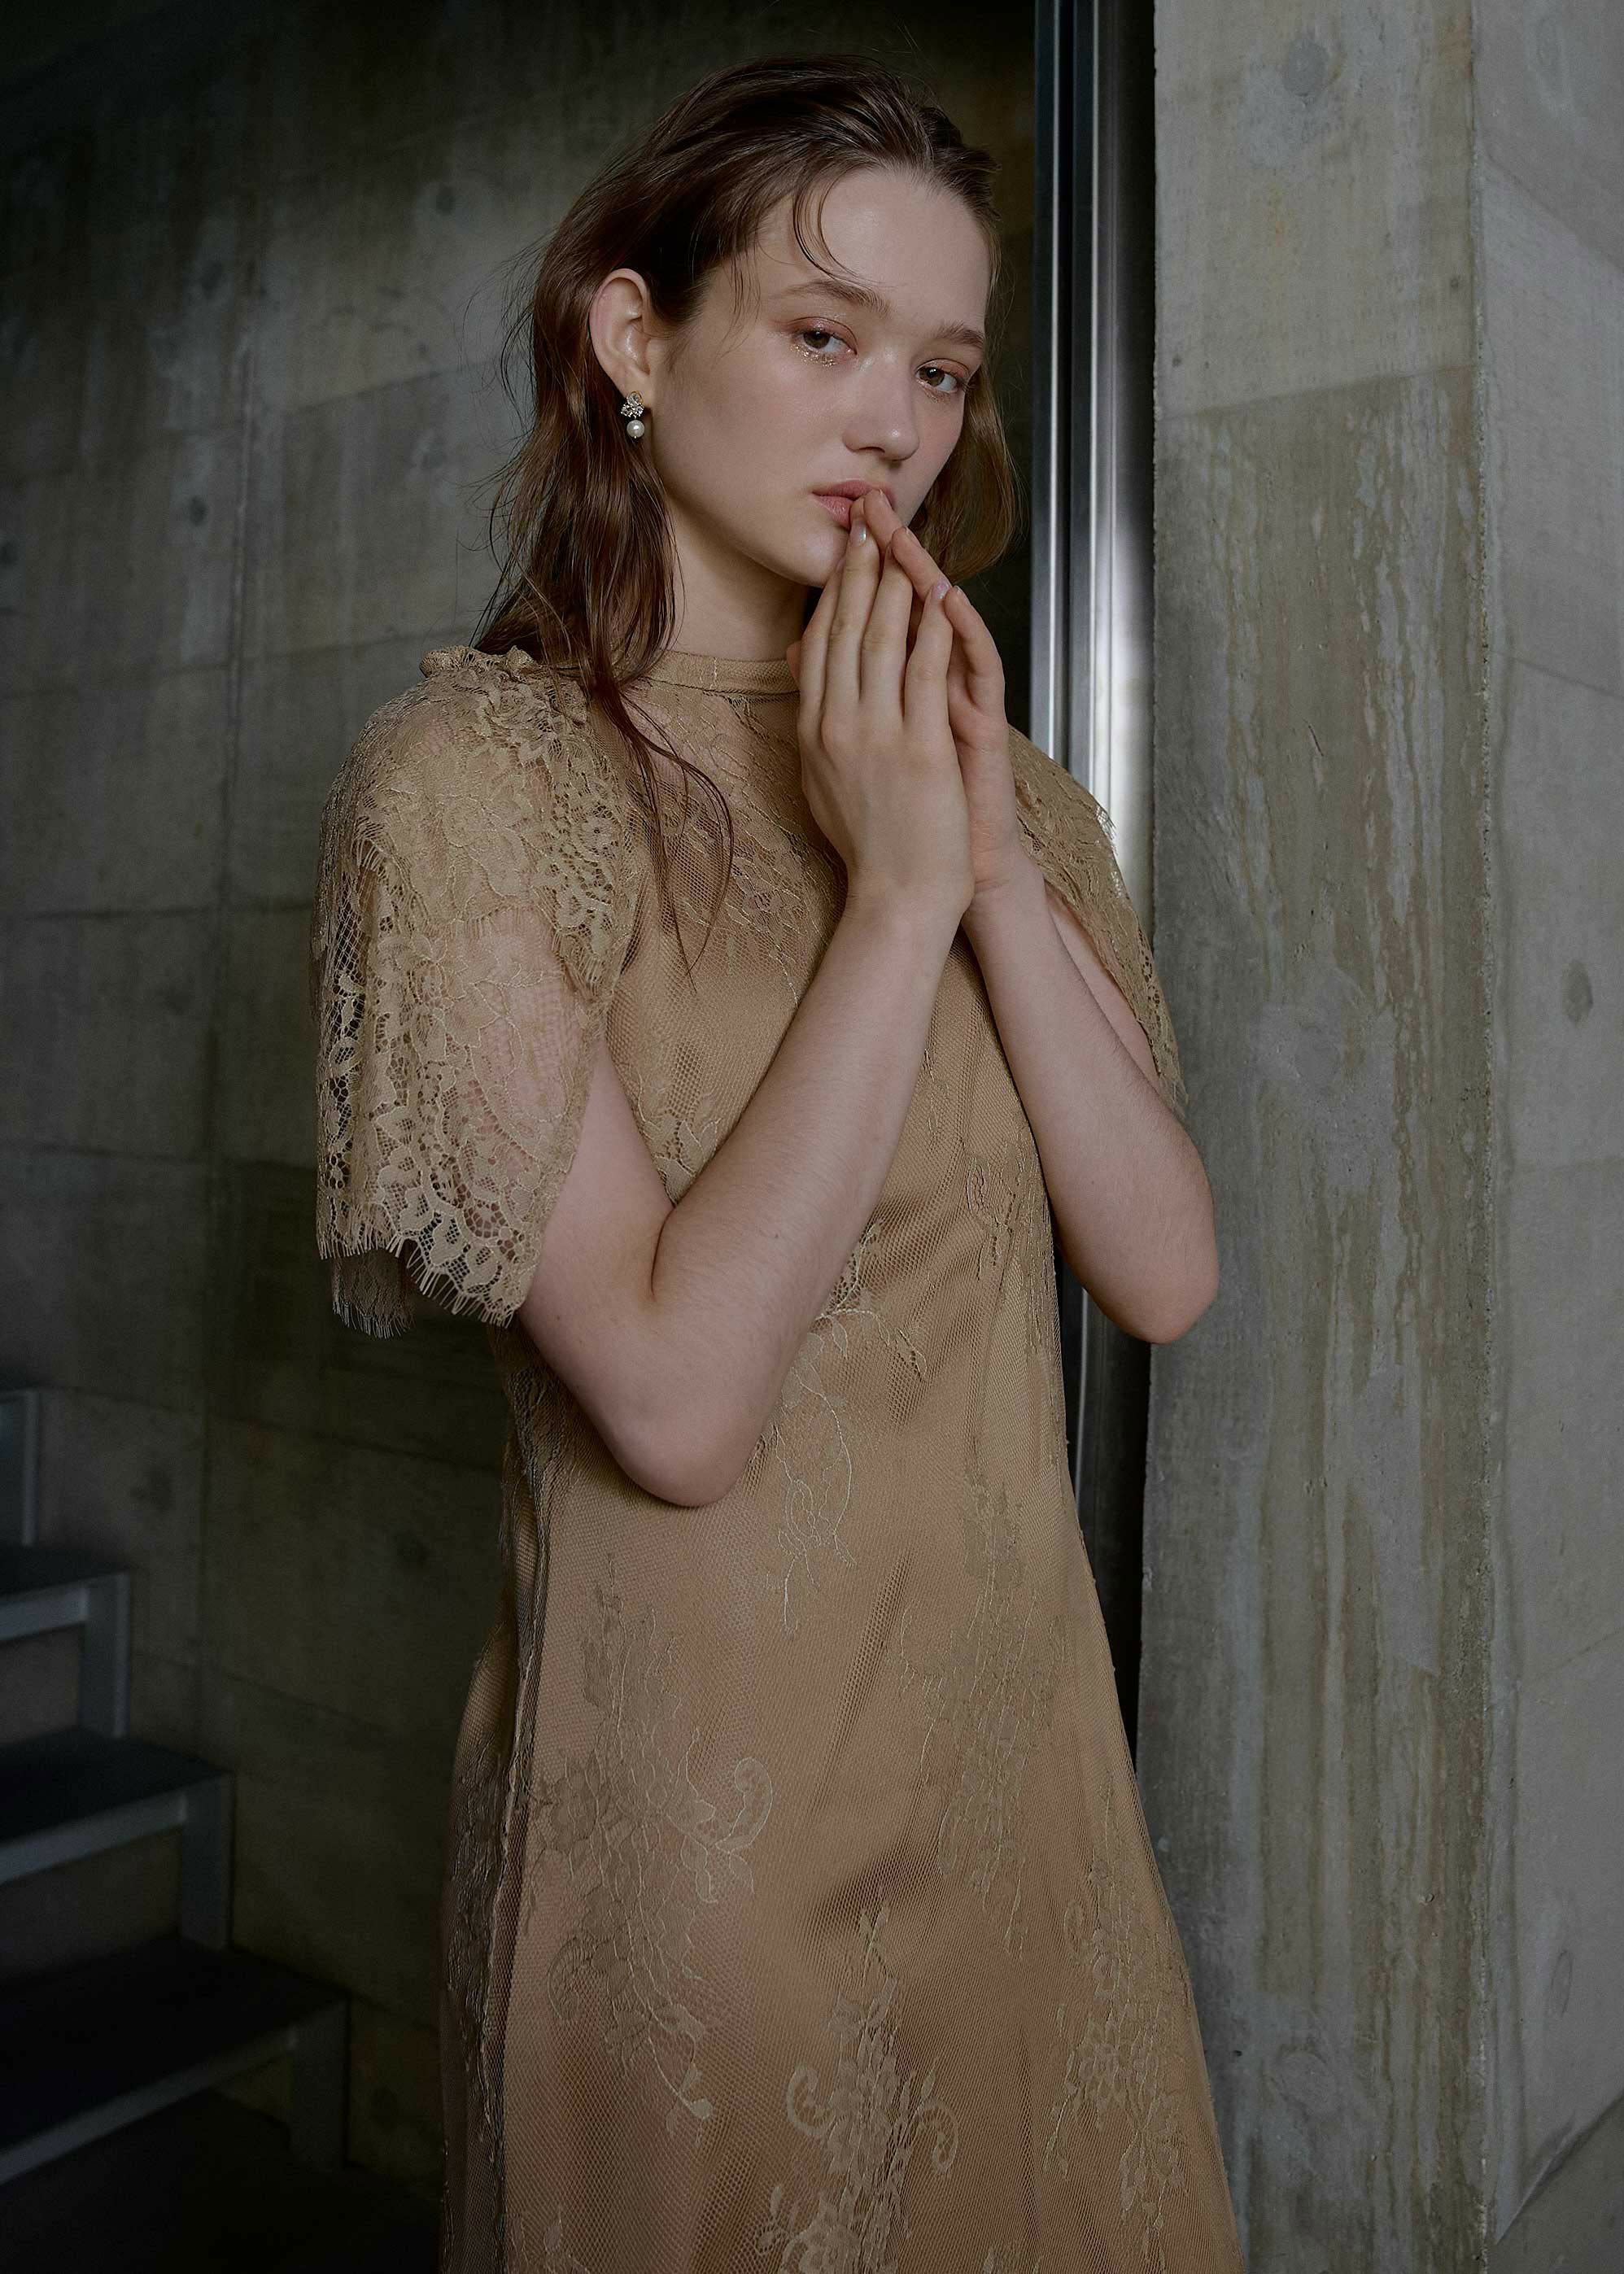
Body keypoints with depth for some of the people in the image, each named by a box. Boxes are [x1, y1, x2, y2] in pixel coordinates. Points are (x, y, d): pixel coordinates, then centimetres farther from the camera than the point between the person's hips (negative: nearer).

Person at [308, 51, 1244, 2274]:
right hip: (698, 1793, -5)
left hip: (1019, 1749, 6)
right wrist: (896, 895, -19)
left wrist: (1001, 865, -13)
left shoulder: (994, 784, 6)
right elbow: (681, 1398, -20)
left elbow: (1167, 1271, -4)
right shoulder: (470, 774, -12)